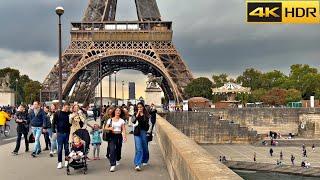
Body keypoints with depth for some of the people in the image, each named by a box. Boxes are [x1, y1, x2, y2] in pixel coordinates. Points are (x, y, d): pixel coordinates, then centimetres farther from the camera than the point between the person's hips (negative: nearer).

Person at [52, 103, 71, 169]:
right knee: (60, 148, 2)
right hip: (60, 133, -2)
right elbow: (54, 122, 0)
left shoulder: (69, 114, 3)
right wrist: (54, 131, -6)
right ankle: (59, 162, 8)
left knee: (67, 148, 8)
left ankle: (66, 161, 17)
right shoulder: (57, 113, -2)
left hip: (67, 133, 2)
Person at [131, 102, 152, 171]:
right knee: (138, 149, -10)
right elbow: (133, 121, -14)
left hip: (144, 132, 1)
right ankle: (138, 165, -14)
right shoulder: (135, 114, 3)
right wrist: (137, 114, -20)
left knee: (145, 148, 14)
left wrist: (149, 131, -2)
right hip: (137, 133, -1)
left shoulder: (146, 115, 4)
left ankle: (145, 161, 37)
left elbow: (150, 124, 8)